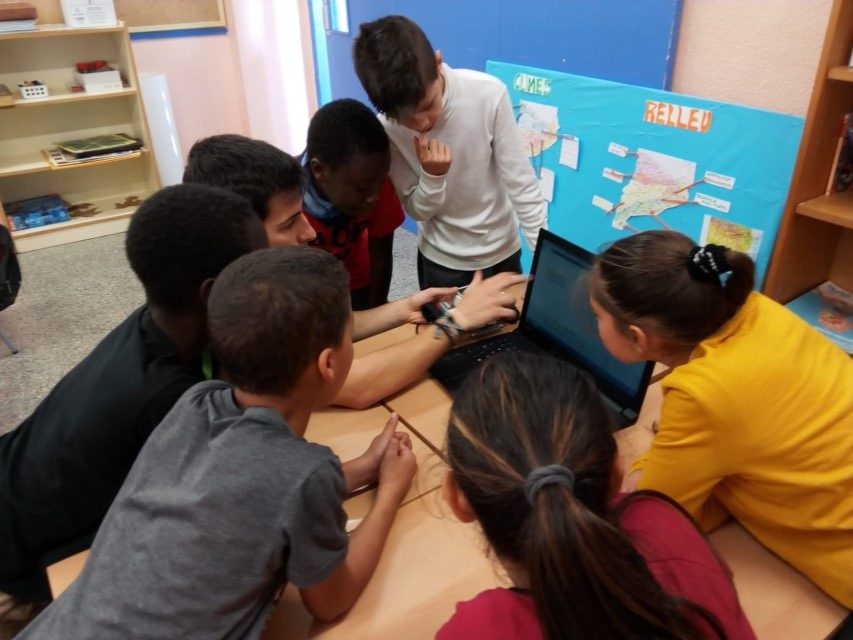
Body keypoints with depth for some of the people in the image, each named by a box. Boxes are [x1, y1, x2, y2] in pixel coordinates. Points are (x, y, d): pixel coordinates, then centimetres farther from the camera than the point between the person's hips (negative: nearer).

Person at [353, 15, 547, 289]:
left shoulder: (489, 94, -23)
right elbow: (416, 210, -9)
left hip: (503, 250, 1)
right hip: (443, 261, 0)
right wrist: (432, 176, -29)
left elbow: (521, 182, -16)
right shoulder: (387, 129, -18)